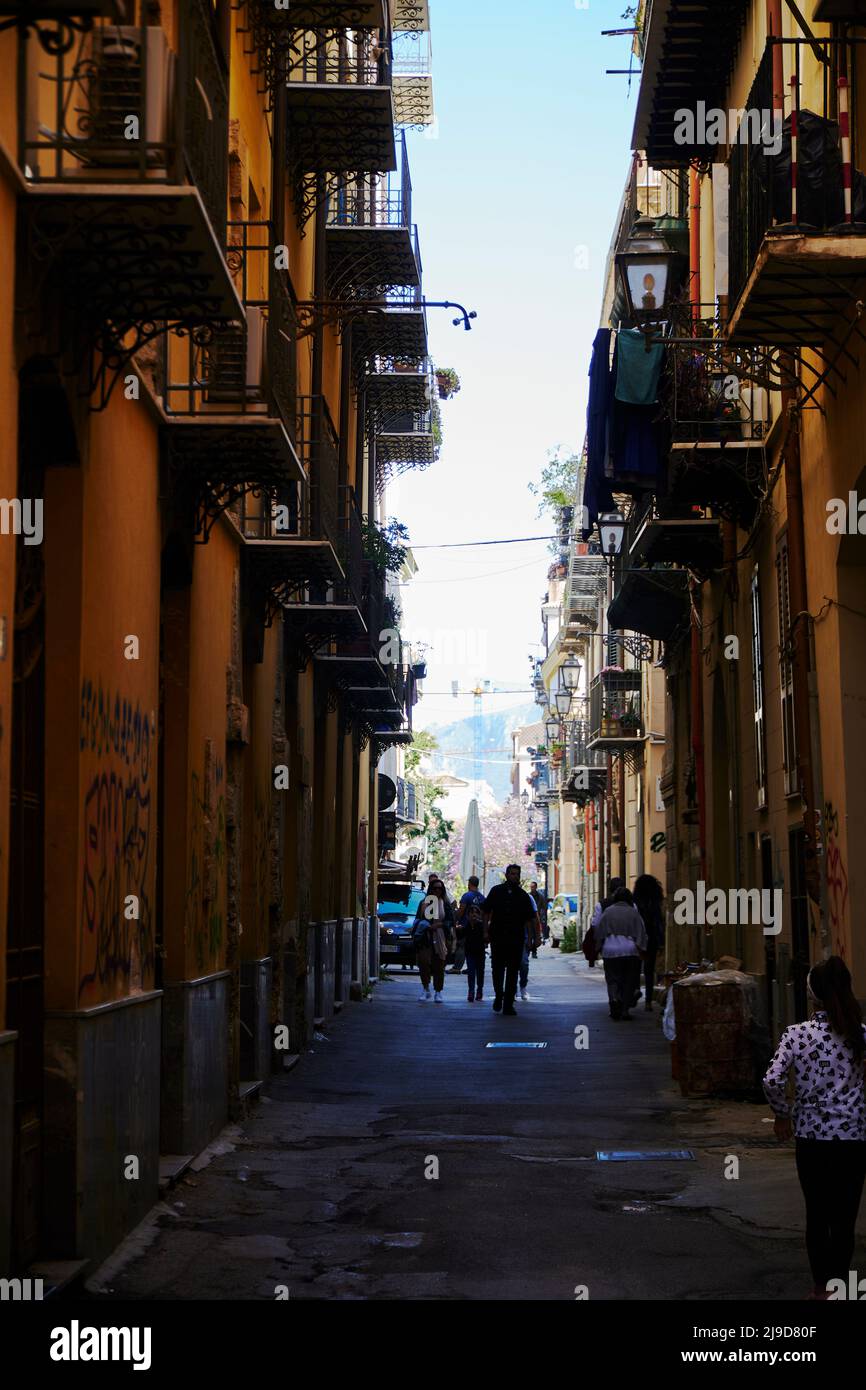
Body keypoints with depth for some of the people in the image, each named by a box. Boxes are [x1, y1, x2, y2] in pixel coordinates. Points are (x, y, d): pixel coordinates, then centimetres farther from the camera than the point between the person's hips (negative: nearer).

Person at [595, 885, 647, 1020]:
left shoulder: (607, 912, 3)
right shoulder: (634, 913, 2)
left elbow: (598, 931, 6)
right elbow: (641, 932, -1)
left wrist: (600, 948, 15)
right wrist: (641, 949, 1)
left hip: (610, 950, 0)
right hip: (630, 951, 0)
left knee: (613, 980, 7)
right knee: (629, 981, 9)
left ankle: (614, 998, -22)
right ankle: (625, 1009, 5)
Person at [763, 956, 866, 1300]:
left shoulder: (796, 1034, -8)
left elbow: (772, 1081, -15)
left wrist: (782, 1114, 2)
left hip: (812, 1134, 0)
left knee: (817, 1214, 12)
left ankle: (822, 1288, 18)